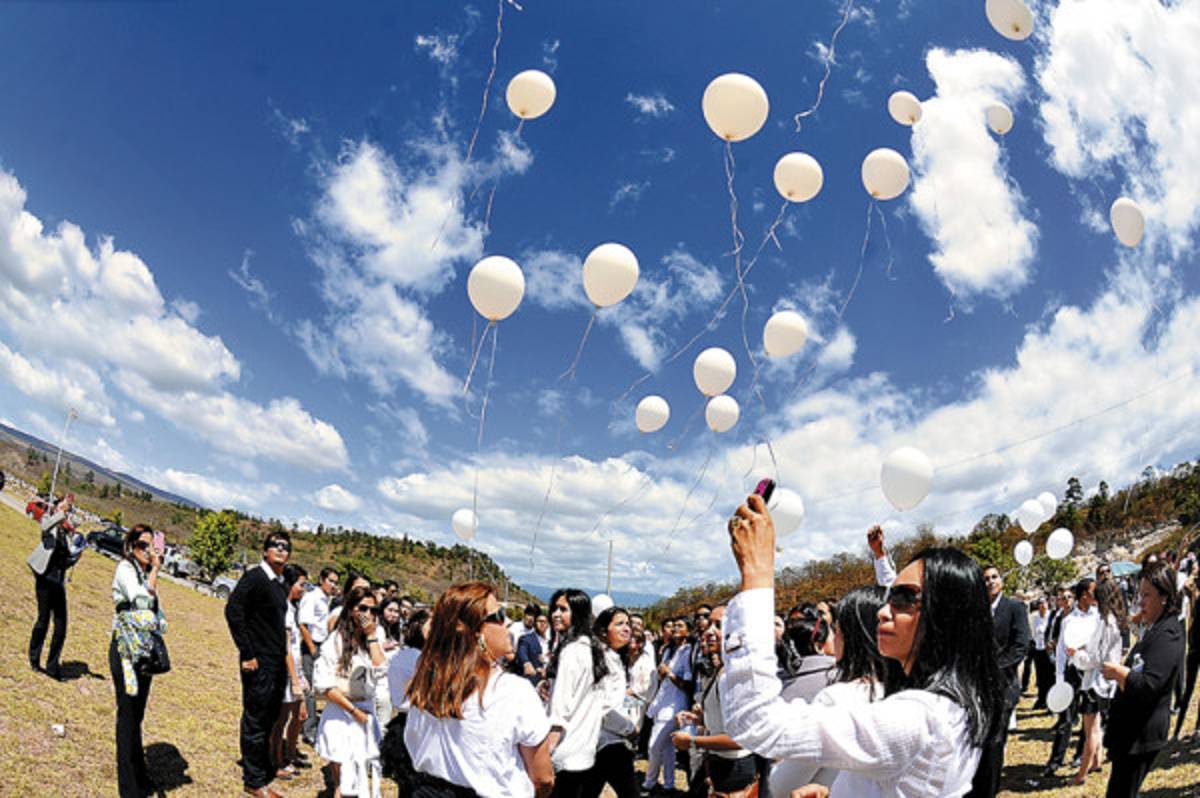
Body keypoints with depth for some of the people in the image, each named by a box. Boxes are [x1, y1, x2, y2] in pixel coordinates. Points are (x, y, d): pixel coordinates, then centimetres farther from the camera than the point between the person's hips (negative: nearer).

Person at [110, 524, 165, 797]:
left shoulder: (146, 573, 13)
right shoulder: (125, 568, -11)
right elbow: (141, 600, -26)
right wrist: (155, 569, -17)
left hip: (144, 650, 8)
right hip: (126, 649, -8)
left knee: (137, 713, 15)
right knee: (128, 713, -1)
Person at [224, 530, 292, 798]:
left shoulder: (281, 585, 13)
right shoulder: (255, 577, -12)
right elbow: (233, 611, -20)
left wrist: (284, 657, 16)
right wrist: (247, 654, -19)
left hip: (278, 664, 8)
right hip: (259, 665, -8)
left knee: (269, 719, 18)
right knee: (255, 721, 3)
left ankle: (264, 769, 32)